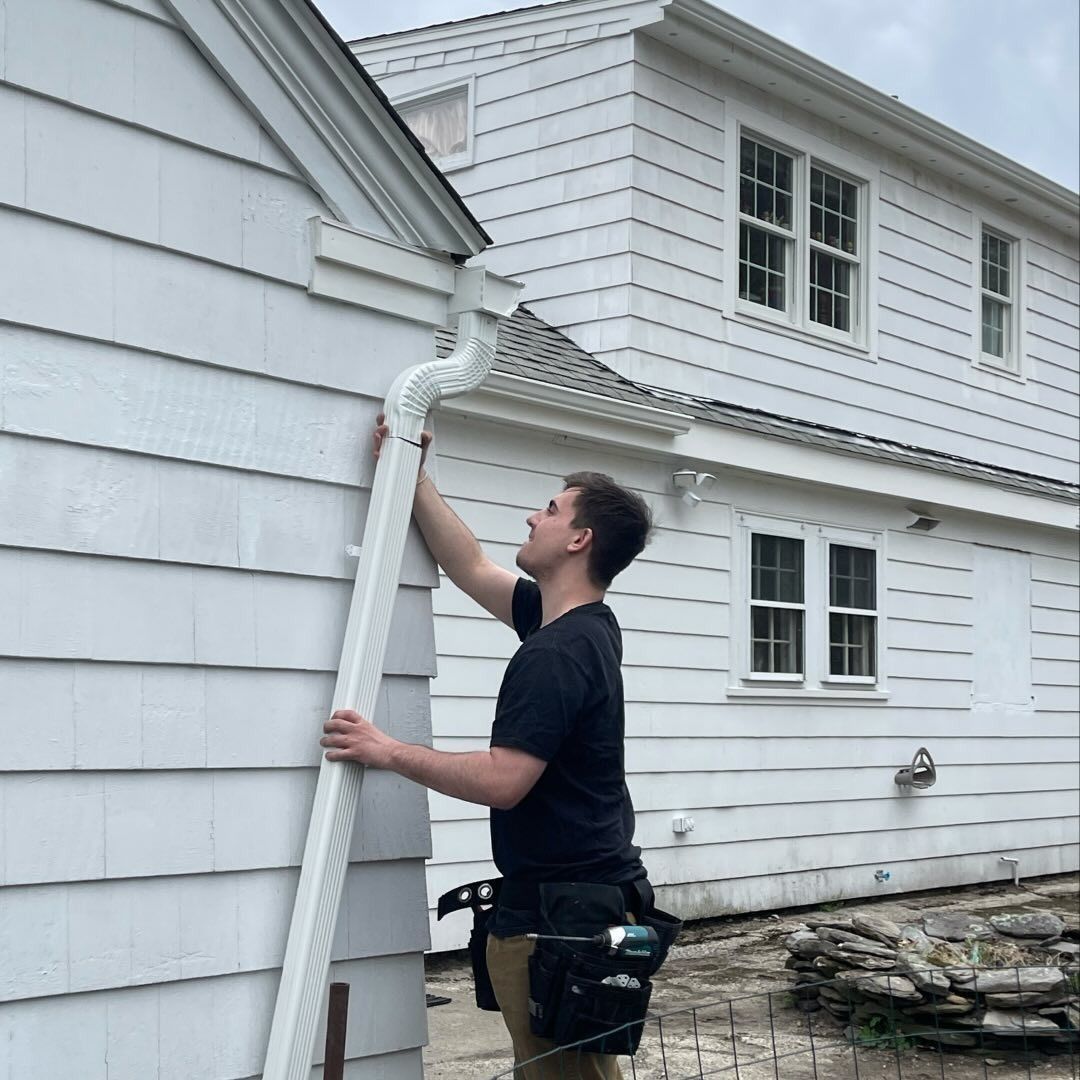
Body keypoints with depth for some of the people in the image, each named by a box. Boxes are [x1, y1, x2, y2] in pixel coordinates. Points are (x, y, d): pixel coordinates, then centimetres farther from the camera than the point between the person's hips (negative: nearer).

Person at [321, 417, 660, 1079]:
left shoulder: (555, 653, -20)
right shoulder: (588, 626, 10)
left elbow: (502, 780, -25)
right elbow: (470, 567, 19)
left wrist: (388, 752, -16)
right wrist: (412, 476, 20)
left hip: (556, 919, -10)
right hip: (593, 899, 10)